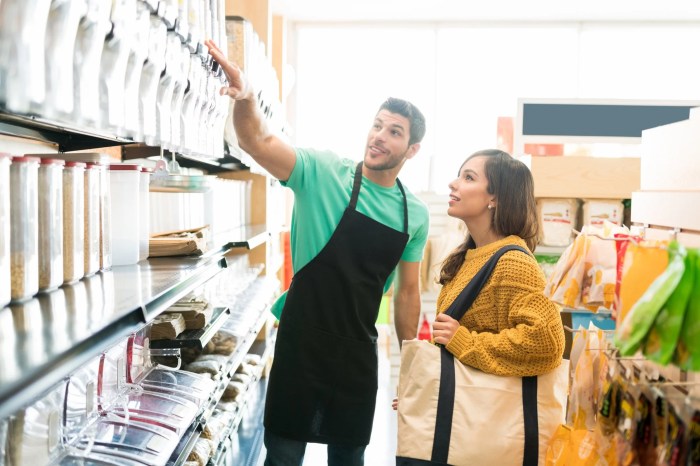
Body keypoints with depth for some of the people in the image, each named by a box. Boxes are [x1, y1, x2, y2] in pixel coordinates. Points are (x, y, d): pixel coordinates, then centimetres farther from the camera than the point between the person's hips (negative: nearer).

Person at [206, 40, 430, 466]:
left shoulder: (415, 214, 1)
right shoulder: (324, 173, -10)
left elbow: (407, 291, 9)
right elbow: (258, 142, -24)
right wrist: (245, 98, -45)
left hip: (359, 353, 4)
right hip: (302, 345, -3)